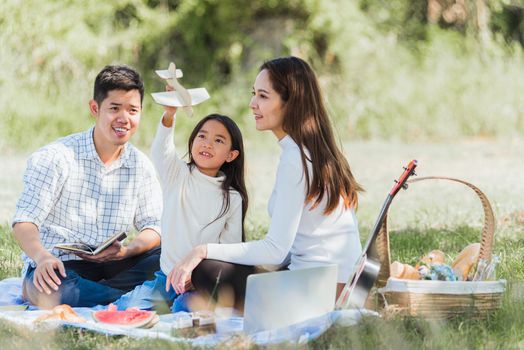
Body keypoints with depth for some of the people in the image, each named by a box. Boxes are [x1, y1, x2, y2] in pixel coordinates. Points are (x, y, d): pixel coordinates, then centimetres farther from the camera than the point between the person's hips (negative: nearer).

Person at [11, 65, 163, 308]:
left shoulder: (141, 167, 8)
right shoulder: (56, 157, -7)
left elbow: (153, 226, 4)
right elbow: (24, 221, -14)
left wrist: (127, 250, -20)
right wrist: (42, 256, -36)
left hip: (108, 265, 6)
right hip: (57, 267, -5)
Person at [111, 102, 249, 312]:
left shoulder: (232, 199, 4)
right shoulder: (177, 176, 4)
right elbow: (161, 150, -18)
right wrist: (169, 114, -40)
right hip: (167, 276, 2)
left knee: (184, 309, -32)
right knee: (128, 307, -19)